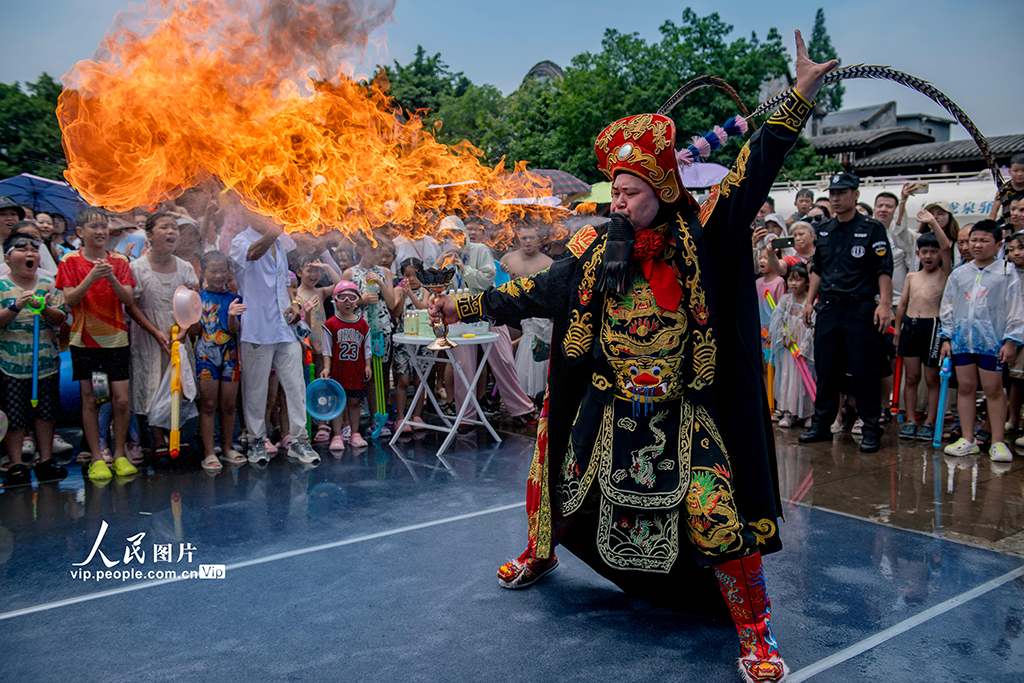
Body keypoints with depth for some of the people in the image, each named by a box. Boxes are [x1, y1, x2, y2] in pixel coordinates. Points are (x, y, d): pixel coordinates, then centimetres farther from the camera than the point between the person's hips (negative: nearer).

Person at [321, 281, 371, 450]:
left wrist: (367, 366, 3)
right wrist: (326, 367, -10)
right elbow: (326, 348, -2)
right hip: (338, 371, -2)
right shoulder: (331, 324, -2)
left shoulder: (362, 324, 6)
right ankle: (337, 436, 7)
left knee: (355, 402, 8)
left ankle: (355, 434, 18)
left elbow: (366, 347, 11)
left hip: (357, 371, 2)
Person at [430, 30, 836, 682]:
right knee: (569, 493, 20)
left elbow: (752, 172, -11)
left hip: (683, 416, -3)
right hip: (608, 411, 4)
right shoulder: (597, 252, 1)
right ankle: (540, 554, 53)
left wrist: (802, 95, -16)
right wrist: (466, 306, 11)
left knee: (717, 518, -13)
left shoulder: (698, 240, -6)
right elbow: (535, 291, 9)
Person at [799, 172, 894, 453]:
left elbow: (884, 270, -6)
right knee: (825, 370, 9)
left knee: (865, 372, -2)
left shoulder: (872, 229, -2)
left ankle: (871, 430, 7)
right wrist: (809, 301, 13)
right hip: (829, 309, 5)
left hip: (861, 309, -5)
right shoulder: (824, 231, 14)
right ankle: (821, 425, 19)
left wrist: (884, 304, -15)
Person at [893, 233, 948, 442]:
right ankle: (911, 421, 13)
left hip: (932, 326, -4)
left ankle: (930, 423, 10)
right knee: (911, 377, 7)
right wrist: (897, 330, 13)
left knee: (931, 378, 4)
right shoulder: (911, 277, 13)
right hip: (910, 325, 4)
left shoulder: (944, 275, 1)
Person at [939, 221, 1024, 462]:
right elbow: (948, 307, 15)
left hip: (992, 340, -4)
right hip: (962, 339, 4)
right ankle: (967, 440, 14)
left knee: (993, 388, 0)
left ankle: (997, 442, 9)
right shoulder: (958, 274, 10)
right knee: (965, 387, 6)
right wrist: (947, 338, 11)